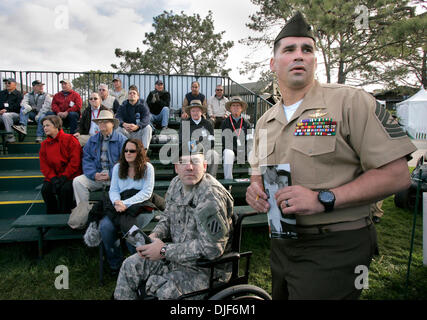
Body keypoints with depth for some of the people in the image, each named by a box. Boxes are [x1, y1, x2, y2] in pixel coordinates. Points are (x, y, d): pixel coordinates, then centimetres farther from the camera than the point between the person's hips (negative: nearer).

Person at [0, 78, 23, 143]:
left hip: (15, 114, -4)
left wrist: (6, 110, -16)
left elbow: (17, 106, -6)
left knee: (5, 115, -38)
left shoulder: (18, 94, 6)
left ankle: (10, 136, -33)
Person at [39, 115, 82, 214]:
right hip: (53, 176, 5)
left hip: (70, 175, -5)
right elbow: (44, 165, 7)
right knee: (45, 189, -20)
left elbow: (75, 161, -11)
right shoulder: (44, 144, 12)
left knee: (65, 188, -30)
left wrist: (64, 177, -17)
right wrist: (53, 178, -11)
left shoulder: (70, 139, -4)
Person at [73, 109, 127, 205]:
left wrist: (110, 175, -15)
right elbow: (86, 159, 9)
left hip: (114, 175, -4)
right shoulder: (92, 140, 16)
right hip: (96, 175, 4)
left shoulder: (121, 139, 3)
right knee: (77, 181, -16)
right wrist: (94, 174, -9)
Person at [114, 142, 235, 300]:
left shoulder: (211, 196, -27)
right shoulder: (176, 183, 1)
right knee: (130, 266, 8)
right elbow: (167, 216, 17)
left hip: (205, 269, -8)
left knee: (163, 289, -26)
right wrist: (154, 236, -4)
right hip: (176, 255, 8)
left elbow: (212, 247, -30)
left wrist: (165, 250, -24)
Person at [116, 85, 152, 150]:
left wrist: (137, 126, -40)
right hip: (127, 133, 1)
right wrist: (124, 124, -37)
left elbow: (146, 119, -19)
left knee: (148, 128, -28)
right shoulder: (123, 106, 4)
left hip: (139, 133, -1)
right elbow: (118, 117, -12)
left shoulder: (142, 105, -1)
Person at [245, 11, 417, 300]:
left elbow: (396, 174, -15)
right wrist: (255, 189, -4)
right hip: (282, 246, 7)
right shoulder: (265, 122, 9)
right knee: (281, 294, 23)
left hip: (334, 250, -6)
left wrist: (323, 199, -25)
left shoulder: (349, 101, -10)